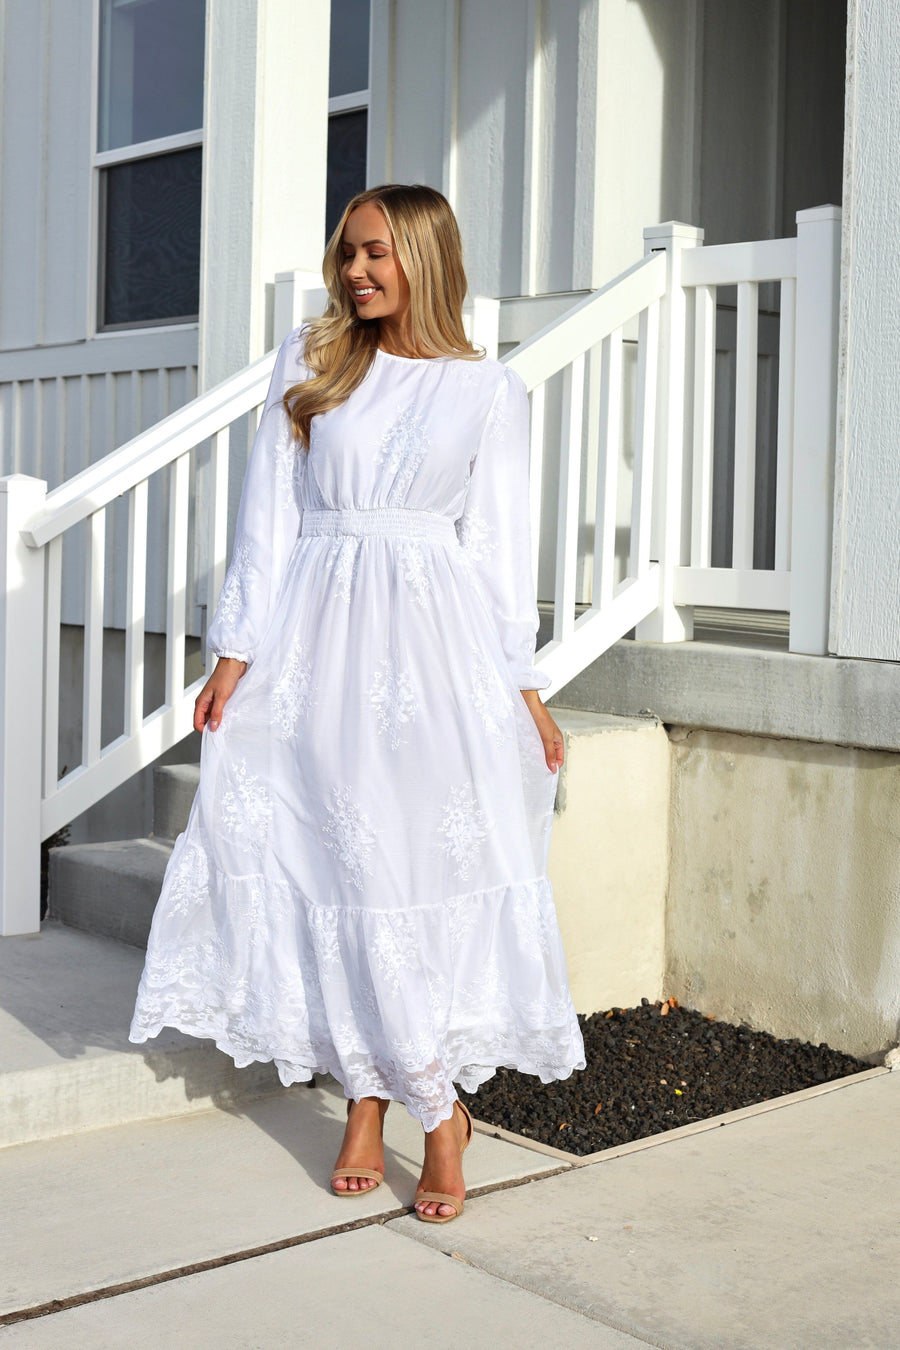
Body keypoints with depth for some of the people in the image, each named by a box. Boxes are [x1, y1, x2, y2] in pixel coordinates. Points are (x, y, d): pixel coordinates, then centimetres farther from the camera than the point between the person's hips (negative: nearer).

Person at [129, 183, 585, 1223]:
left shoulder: (490, 390, 6)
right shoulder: (308, 362, 10)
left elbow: (498, 543, 6)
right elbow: (269, 514, 7)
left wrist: (524, 686, 1)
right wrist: (237, 653, 0)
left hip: (438, 641, -1)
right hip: (318, 637, 2)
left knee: (435, 866, -5)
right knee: (335, 869, 1)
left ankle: (439, 1103, 11)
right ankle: (369, 1096, 14)